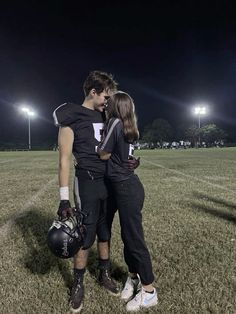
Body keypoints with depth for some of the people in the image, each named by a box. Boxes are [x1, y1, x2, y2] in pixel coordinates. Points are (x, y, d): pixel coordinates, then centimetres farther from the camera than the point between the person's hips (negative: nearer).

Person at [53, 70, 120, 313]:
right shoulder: (71, 117, -8)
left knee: (105, 232, 17)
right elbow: (64, 159, -12)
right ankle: (78, 285, 27)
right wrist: (64, 198, -15)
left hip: (109, 182, 6)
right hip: (88, 183, -6)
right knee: (85, 236, 4)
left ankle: (105, 275, 36)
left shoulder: (104, 116, 12)